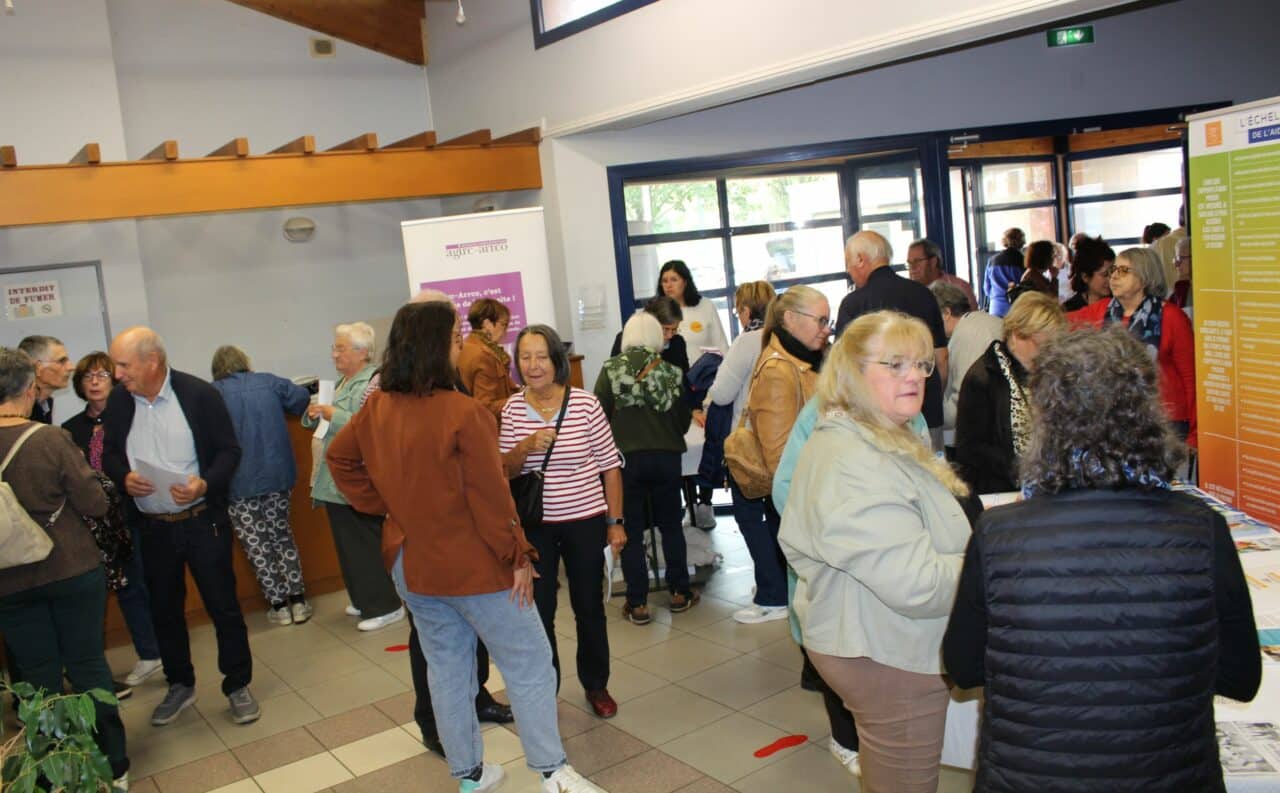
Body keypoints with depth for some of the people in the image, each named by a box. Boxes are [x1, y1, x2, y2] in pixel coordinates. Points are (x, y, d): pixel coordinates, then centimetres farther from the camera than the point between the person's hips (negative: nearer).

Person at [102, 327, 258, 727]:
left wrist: (205, 485, -23)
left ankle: (238, 686, 19)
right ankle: (180, 686, 34)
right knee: (164, 610, 15)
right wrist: (124, 477, -12)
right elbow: (109, 454, 11)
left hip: (203, 521, -4)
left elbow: (229, 450, -6)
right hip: (152, 526, 4)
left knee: (223, 605, 4)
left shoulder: (200, 394, -11)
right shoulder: (118, 401, 0)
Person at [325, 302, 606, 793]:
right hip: (472, 565, -7)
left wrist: (383, 507, 13)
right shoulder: (463, 413, -23)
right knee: (528, 664, 7)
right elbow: (490, 497, -21)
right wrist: (518, 557, -11)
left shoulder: (377, 407, -2)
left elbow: (340, 458, 14)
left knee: (447, 669, 19)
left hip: (411, 564, 7)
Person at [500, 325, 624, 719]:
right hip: (534, 525, 1)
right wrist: (524, 447, -20)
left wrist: (616, 521, -4)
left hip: (585, 521, -1)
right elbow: (503, 471, 1)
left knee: (589, 606, 11)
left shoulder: (585, 402, -9)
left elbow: (610, 466, -4)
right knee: (538, 610, 7)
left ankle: (596, 685, 31)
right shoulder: (511, 409, -2)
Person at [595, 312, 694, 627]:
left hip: (626, 457, -2)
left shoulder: (611, 369, -4)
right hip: (666, 456, 2)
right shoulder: (670, 371, 2)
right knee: (671, 525, 16)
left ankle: (637, 604, 8)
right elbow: (683, 421, 6)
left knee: (631, 530, 6)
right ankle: (679, 593, 23)